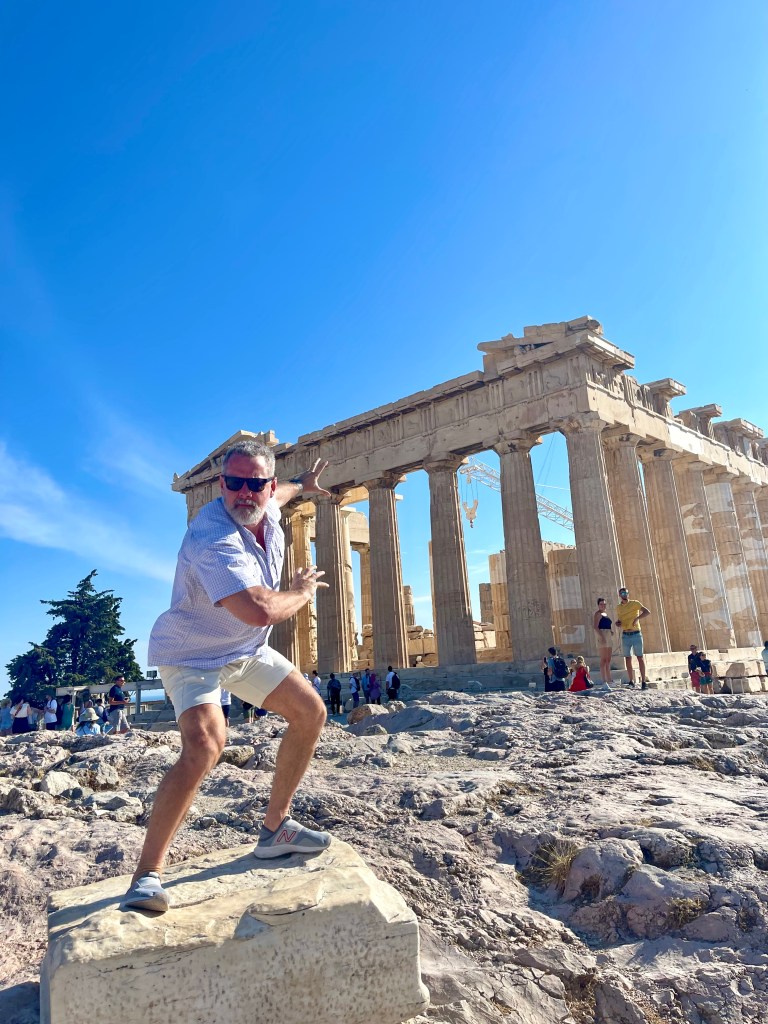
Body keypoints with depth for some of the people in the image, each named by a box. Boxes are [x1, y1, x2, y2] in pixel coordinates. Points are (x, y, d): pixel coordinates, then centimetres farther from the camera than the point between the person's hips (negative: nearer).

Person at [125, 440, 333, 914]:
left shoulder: (267, 507, -8)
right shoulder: (213, 541, -36)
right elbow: (260, 609, -46)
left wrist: (302, 484, 38)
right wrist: (303, 591, -25)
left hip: (246, 650, 9)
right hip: (191, 656, -8)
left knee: (311, 714, 5)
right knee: (205, 742, -31)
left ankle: (275, 828, 18)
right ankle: (147, 876, -15)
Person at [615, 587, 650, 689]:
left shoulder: (635, 603, 0)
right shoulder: (618, 607, 12)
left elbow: (647, 612, -10)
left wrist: (637, 618, -24)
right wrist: (618, 623, -1)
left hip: (636, 634, -3)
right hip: (625, 635, 3)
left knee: (640, 657, -3)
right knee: (628, 659, 3)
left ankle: (643, 681, -1)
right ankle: (631, 681, 9)